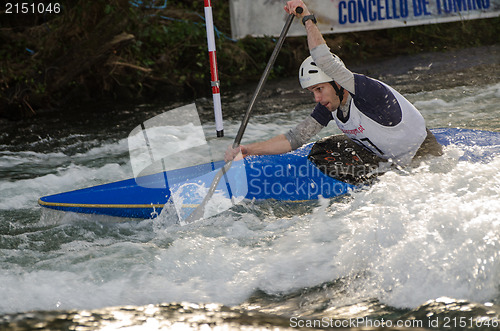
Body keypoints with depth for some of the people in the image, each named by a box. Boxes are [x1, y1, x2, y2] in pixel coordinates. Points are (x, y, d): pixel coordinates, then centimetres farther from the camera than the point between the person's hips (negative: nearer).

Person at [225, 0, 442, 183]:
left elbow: (325, 61, -46)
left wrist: (308, 19, -39)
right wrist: (248, 150, -19)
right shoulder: (329, 107, -9)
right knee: (324, 152, -3)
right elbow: (294, 139, -9)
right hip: (385, 159, 7)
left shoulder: (367, 91, -34)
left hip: (424, 155, -6)